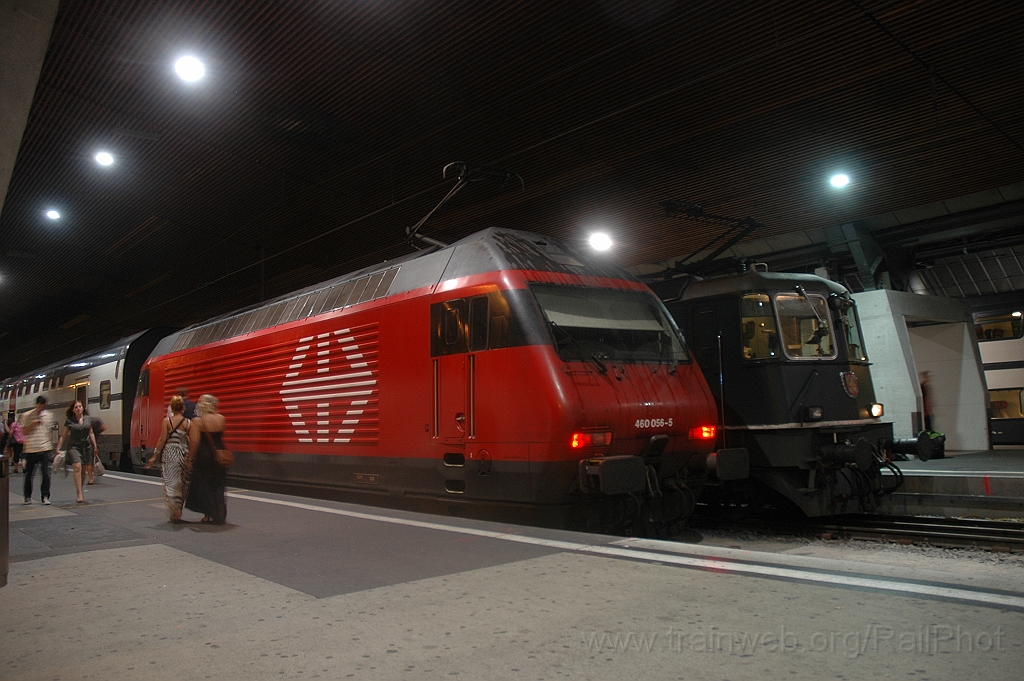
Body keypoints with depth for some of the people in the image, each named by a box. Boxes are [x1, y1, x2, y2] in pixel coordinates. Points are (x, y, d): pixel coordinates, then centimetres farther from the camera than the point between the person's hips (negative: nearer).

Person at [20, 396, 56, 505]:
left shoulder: (49, 415, 9)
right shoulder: (27, 415, 1)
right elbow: (24, 432, 0)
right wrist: (32, 424, -16)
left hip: (45, 448, 1)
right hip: (31, 449, -1)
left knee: (46, 474, -5)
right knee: (29, 474, 8)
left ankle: (45, 496, 1)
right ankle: (28, 497, 22)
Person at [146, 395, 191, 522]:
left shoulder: (167, 421, -4)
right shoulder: (188, 423, -2)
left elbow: (162, 440, -6)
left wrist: (154, 456, 1)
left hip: (169, 453, -1)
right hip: (183, 454, 1)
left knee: (170, 483, 3)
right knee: (182, 484, 13)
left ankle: (174, 514, -4)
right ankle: (178, 513, 19)